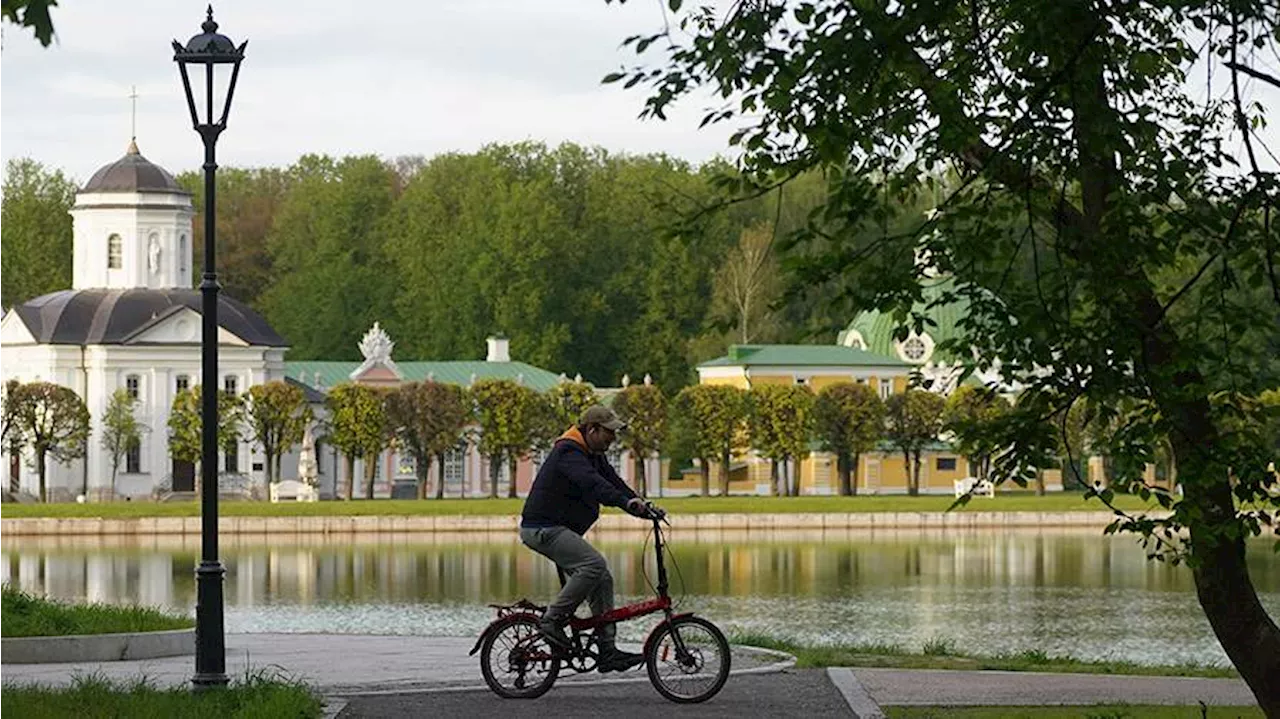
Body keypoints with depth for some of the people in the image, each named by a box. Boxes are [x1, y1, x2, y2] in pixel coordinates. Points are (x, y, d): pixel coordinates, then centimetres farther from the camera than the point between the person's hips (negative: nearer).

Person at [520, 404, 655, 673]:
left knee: (602, 581, 4)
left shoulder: (594, 456, 15)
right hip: (543, 528, -11)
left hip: (558, 529, 11)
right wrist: (627, 502, -48)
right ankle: (552, 621, -19)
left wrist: (643, 507, -7)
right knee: (594, 565, -27)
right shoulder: (569, 453, -18)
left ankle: (607, 651, 3)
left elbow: (613, 481, 8)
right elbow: (592, 483, -35)